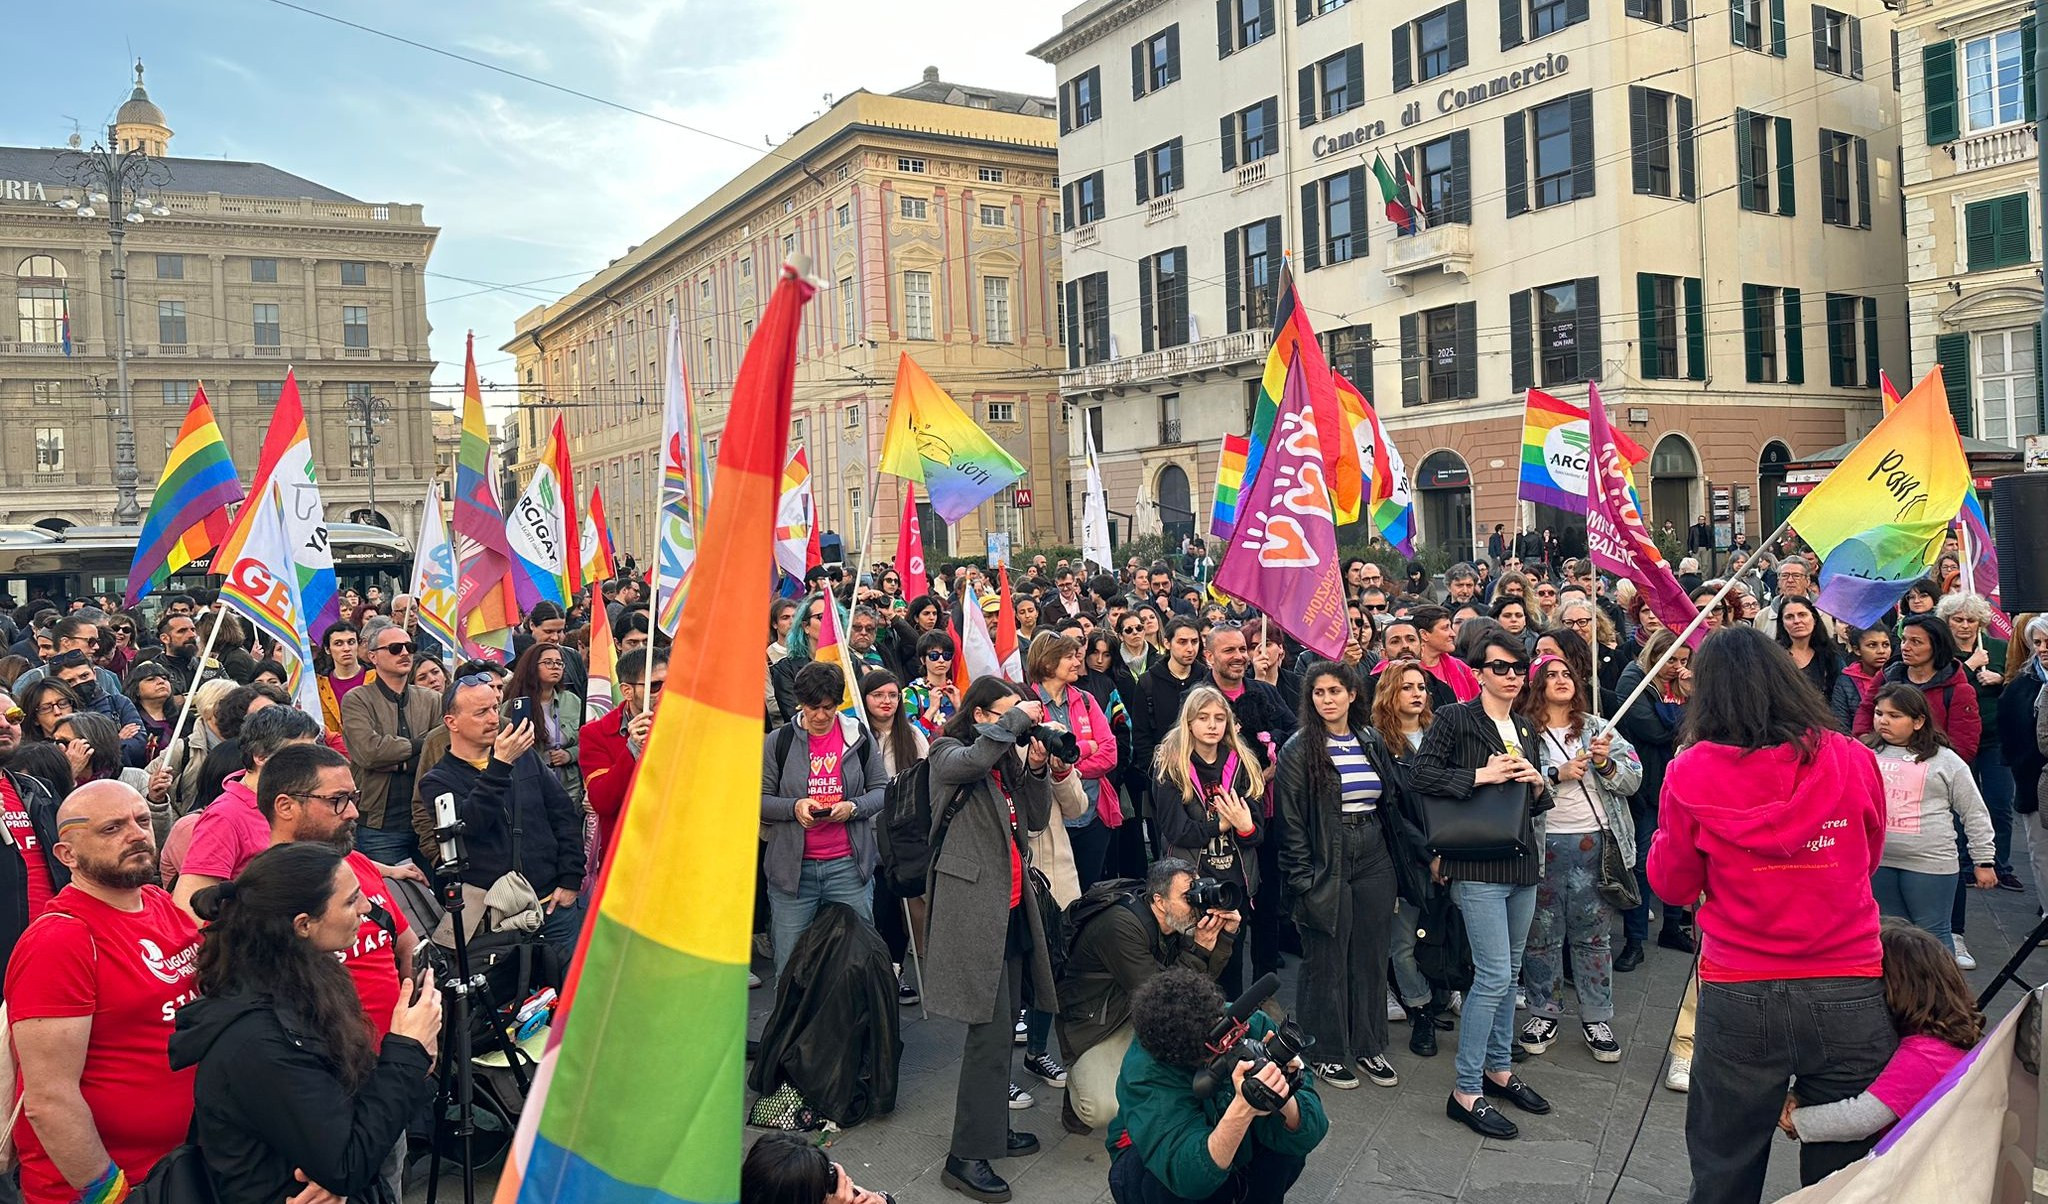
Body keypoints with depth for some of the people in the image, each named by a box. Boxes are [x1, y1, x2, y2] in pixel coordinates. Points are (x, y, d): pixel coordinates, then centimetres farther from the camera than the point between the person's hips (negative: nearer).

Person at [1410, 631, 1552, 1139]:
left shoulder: (1526, 729, 16)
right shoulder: (1455, 718, -6)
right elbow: (1422, 773, -16)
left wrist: (1536, 782, 2)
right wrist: (1480, 775, -18)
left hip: (1522, 863, 8)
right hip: (1478, 865, -7)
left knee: (1509, 972, 16)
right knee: (1493, 975, -9)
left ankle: (1499, 1069, 31)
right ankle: (1466, 1092, 0)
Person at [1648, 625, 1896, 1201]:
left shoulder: (1692, 773, -9)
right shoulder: (1854, 761, -4)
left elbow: (1672, 884, 4)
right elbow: (1868, 859, 14)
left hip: (1739, 999, -1)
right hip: (1850, 996, 1)